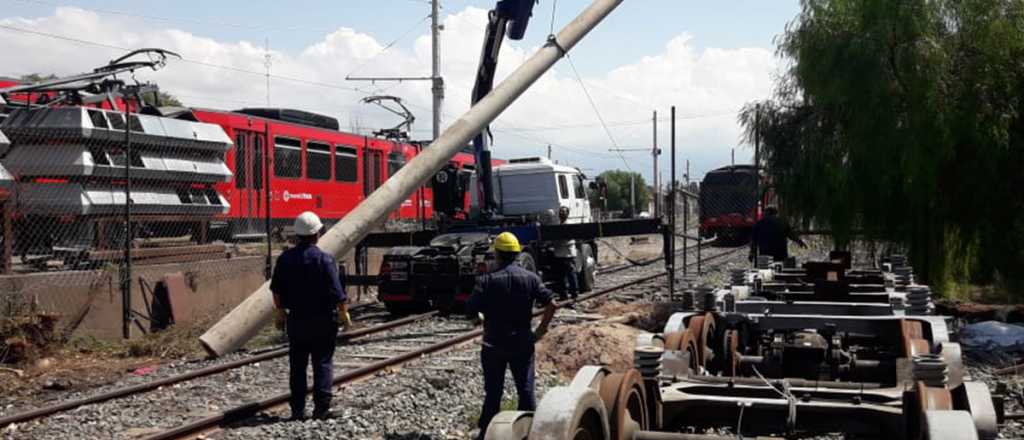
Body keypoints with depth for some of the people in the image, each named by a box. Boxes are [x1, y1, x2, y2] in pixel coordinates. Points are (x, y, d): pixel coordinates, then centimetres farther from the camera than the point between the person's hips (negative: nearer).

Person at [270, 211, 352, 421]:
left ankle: (297, 410, 12)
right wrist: (344, 314, -3)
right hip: (323, 319, -4)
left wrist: (280, 311, 22)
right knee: (323, 363, 3)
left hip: (296, 319, 4)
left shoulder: (285, 259, 1)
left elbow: (276, 291, 9)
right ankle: (321, 408, 1)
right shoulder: (324, 259, -14)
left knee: (297, 366, 10)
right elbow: (337, 292, -15)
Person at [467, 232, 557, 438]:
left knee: (493, 392, 8)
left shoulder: (487, 280, -11)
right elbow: (551, 305, -7)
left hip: (494, 344, -1)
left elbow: (470, 309, -15)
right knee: (526, 390, 10)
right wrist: (540, 330, 2)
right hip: (522, 344, 2)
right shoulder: (531, 278, -3)